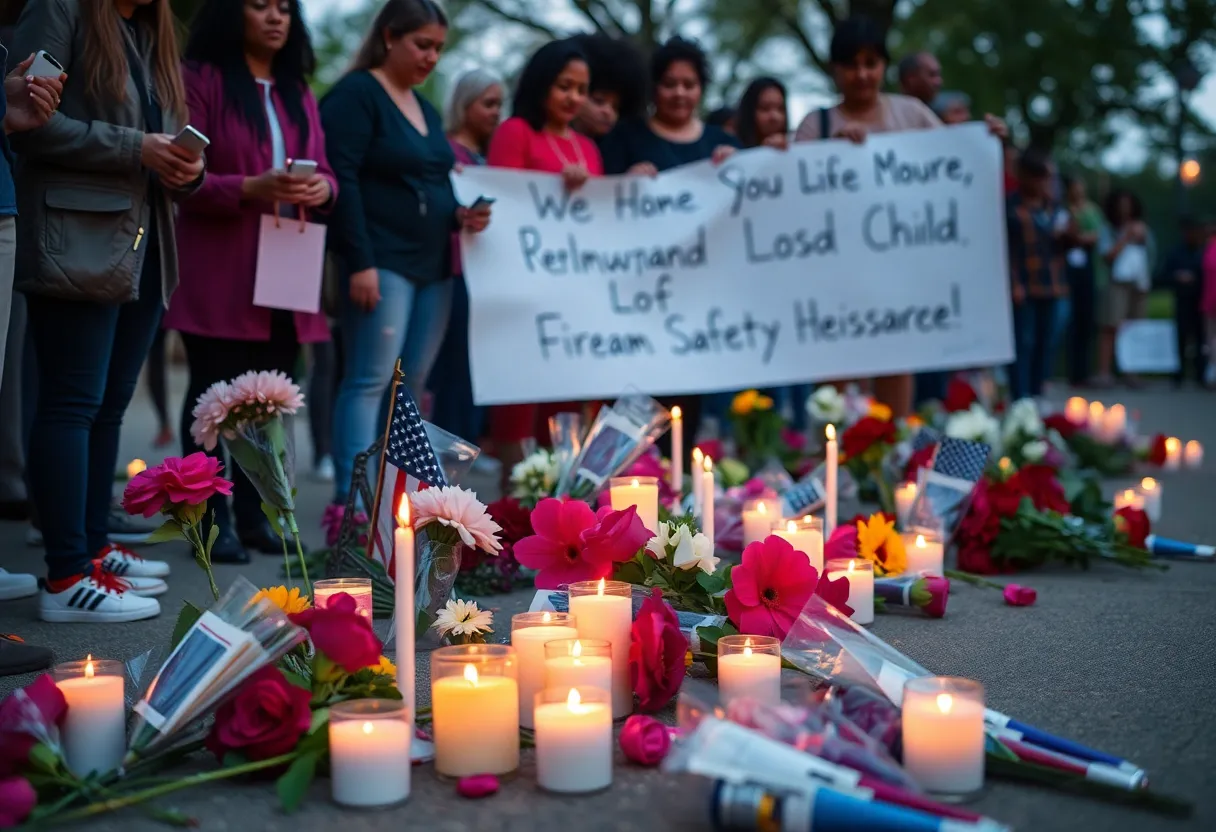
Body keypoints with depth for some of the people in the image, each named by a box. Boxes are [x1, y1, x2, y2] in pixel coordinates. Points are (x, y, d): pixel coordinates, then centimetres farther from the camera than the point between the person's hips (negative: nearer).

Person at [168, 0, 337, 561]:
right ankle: (213, 520, 1)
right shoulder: (201, 79, -2)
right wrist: (250, 189, -23)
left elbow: (323, 172, 15)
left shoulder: (297, 90, 18)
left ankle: (253, 513, 14)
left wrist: (322, 188, -8)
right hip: (219, 275, -6)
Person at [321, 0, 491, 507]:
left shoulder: (426, 109, 20)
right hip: (382, 261, -8)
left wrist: (460, 215, 6)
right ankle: (350, 502, -10)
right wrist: (360, 261, -21)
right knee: (370, 380, -11)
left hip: (434, 263, 8)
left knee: (411, 385, 6)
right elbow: (342, 180, -14)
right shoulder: (355, 95, -5)